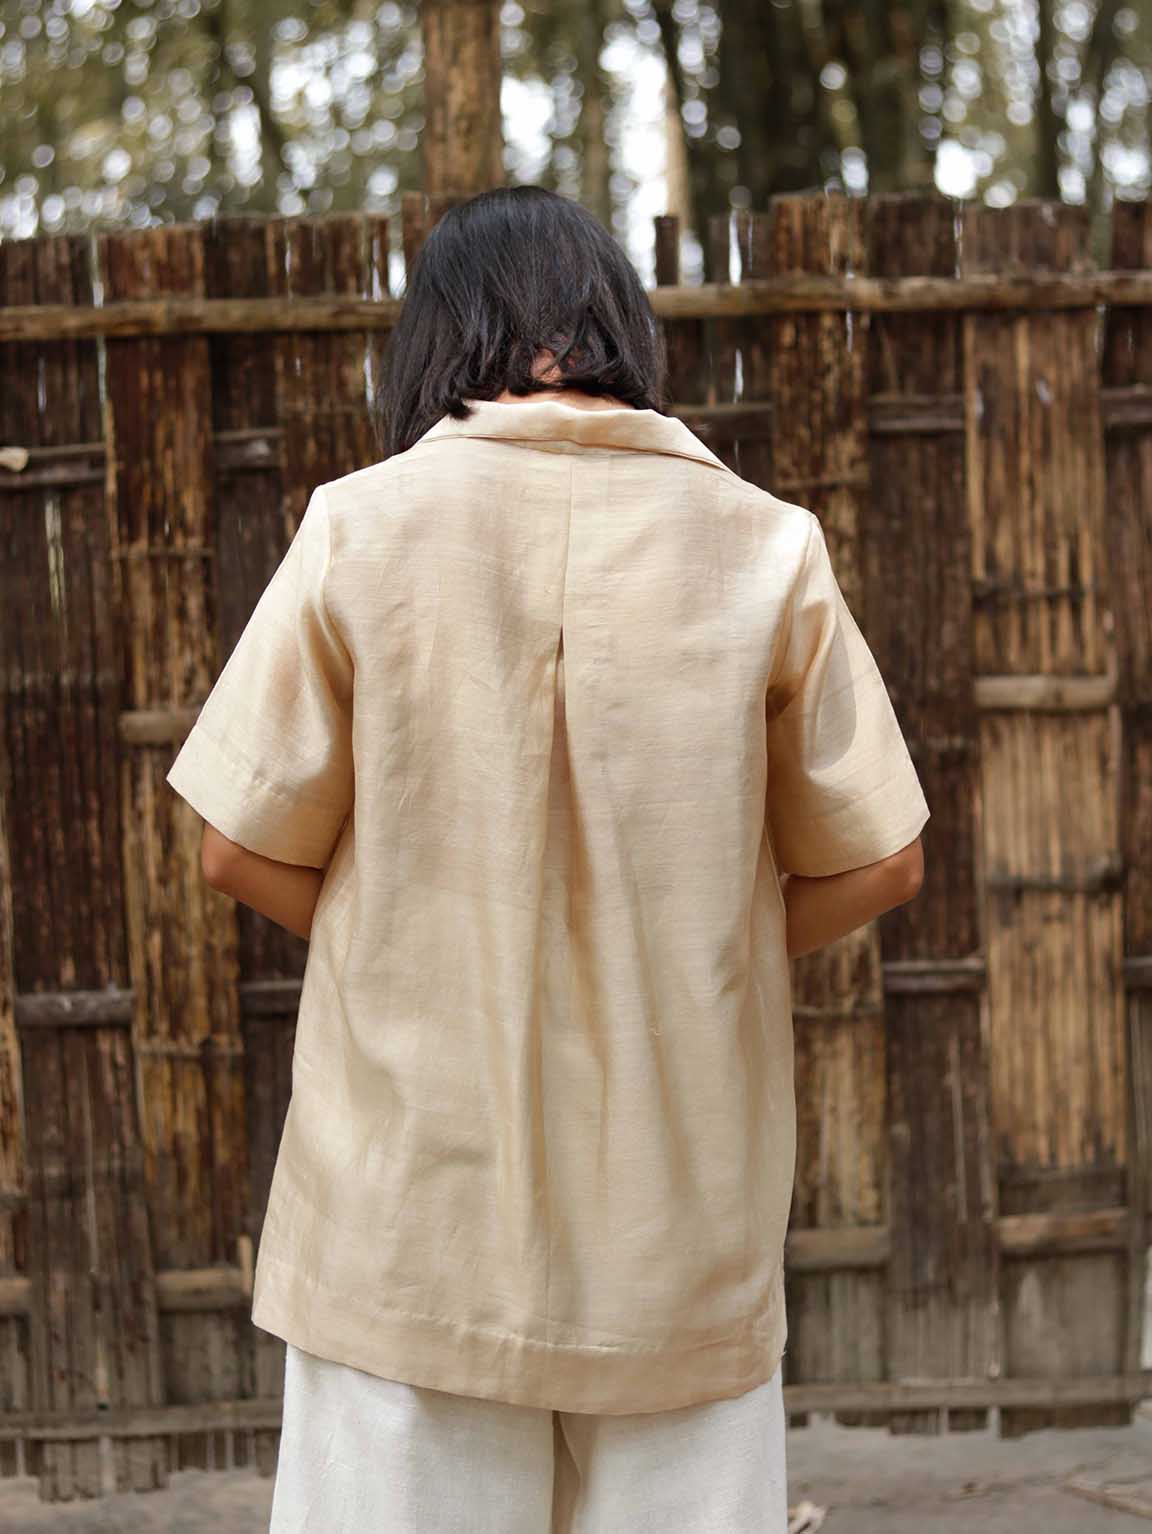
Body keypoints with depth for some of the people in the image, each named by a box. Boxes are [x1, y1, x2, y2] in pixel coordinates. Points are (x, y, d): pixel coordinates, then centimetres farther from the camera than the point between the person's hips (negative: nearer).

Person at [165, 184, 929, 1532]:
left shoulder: (362, 525, -5)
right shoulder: (765, 547, -2)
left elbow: (242, 850, -2)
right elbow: (876, 864, 2)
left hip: (415, 1205, -1)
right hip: (681, 1220, 1)